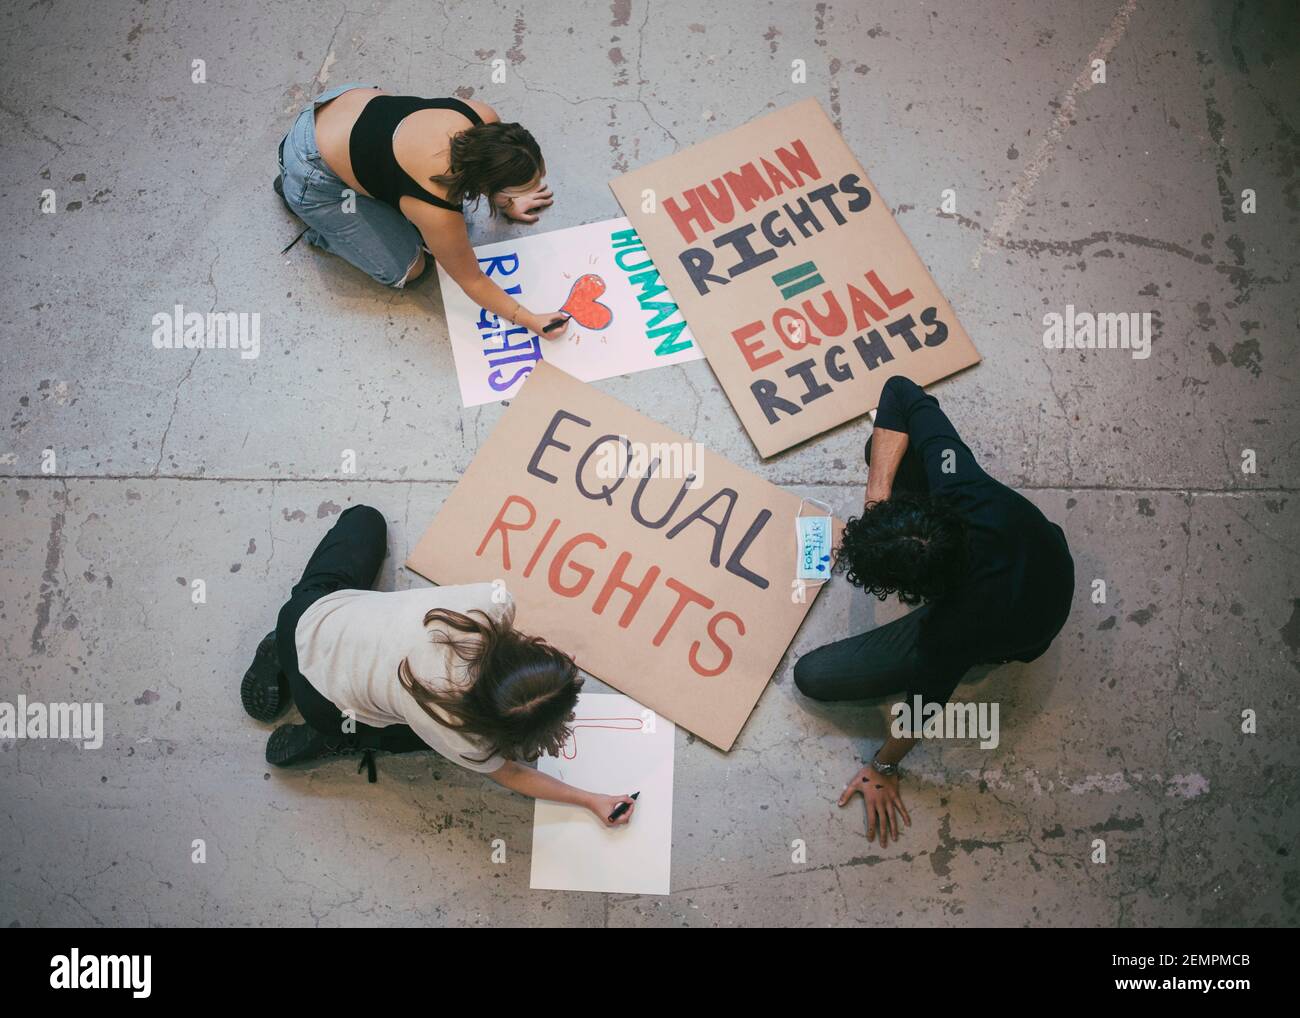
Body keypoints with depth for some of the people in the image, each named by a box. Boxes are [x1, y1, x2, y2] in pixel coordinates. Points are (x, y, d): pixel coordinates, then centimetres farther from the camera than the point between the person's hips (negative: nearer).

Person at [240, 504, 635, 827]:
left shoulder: (492, 601, -31)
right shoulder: (459, 737, -34)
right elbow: (509, 774, -11)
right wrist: (592, 800, -4)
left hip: (308, 616, 3)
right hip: (322, 699, -3)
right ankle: (335, 740, 11)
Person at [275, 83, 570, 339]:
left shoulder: (485, 119, -22)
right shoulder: (438, 212, -35)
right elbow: (471, 281, -19)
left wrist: (506, 204, 10)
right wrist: (530, 321, -16)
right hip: (316, 175, -6)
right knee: (405, 269, -3)